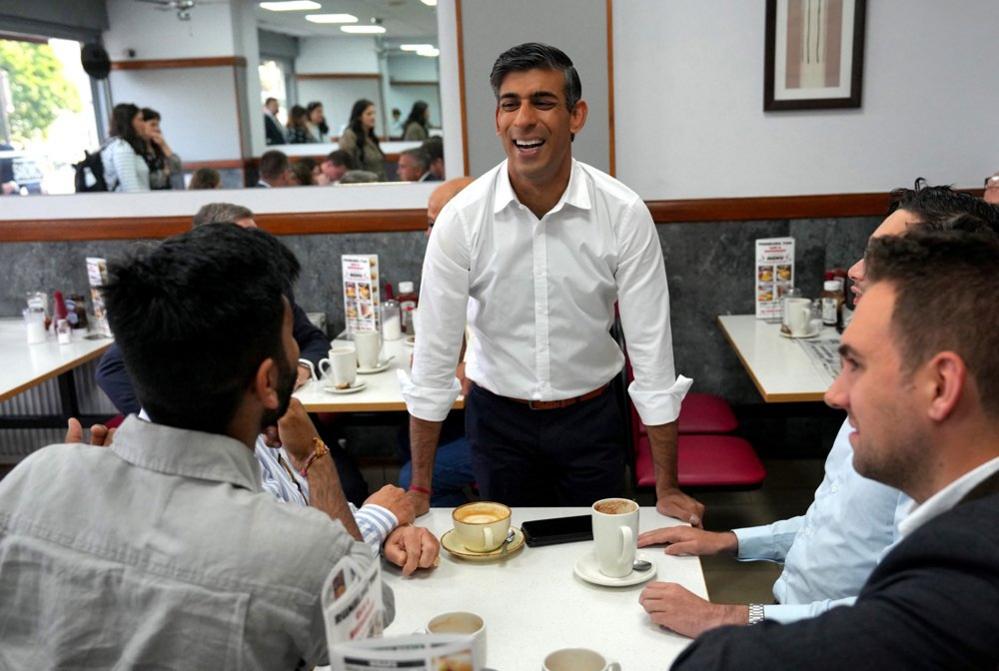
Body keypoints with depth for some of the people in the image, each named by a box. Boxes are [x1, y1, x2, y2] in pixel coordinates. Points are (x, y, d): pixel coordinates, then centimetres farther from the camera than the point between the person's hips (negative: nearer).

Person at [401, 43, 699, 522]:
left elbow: (651, 348, -11)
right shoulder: (460, 218, -15)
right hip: (496, 417, 0)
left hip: (591, 416, 0)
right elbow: (435, 354, -9)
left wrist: (666, 488, -9)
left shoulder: (625, 214, -16)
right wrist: (419, 488, -5)